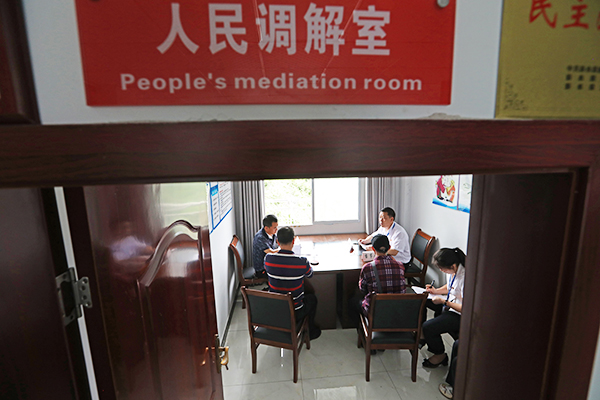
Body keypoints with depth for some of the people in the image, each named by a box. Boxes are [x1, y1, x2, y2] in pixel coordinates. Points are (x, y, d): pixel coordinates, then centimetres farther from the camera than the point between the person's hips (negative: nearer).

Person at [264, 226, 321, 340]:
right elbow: (310, 274, 0)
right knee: (312, 297, 26)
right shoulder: (302, 262, -23)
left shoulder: (268, 258, -15)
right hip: (295, 313, -3)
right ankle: (309, 332, 40)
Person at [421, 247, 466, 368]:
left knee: (427, 327, -19)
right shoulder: (454, 271, -3)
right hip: (450, 304, 10)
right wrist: (436, 291, 2)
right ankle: (424, 337, 29)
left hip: (460, 316, -10)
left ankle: (440, 355, 10)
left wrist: (443, 301, -22)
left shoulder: (466, 278, -31)